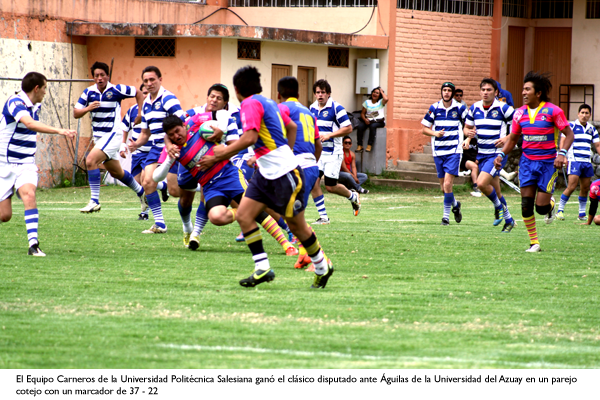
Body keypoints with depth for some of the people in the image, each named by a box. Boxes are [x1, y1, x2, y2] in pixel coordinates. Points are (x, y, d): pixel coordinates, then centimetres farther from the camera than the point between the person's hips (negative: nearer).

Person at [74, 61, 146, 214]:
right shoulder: (88, 92, 1)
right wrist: (88, 108, -19)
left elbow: (138, 93, 3)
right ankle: (141, 192, 38)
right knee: (115, 172, 16)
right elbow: (76, 113, 0)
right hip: (98, 136, 6)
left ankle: (94, 201, -23)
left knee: (91, 160, -24)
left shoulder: (117, 90, -11)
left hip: (113, 134, -6)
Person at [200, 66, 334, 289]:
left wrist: (219, 156, -20)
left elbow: (250, 137, -26)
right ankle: (262, 268, -4)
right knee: (243, 214, -2)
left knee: (297, 226, 4)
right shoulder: (268, 103, 13)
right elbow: (292, 127, 26)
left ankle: (322, 267, 22)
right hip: (266, 174, 9)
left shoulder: (251, 104, -13)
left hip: (285, 174, -9)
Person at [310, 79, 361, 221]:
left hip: (333, 152, -6)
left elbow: (348, 128, -12)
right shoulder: (312, 108, 9)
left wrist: (329, 135, -19)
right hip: (316, 151, 6)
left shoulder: (336, 108, -11)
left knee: (331, 187, -3)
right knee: (314, 182, -9)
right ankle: (323, 216, 0)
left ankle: (353, 196, 29)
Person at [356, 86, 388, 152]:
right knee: (360, 126, -27)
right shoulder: (367, 102, 17)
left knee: (372, 126, -37)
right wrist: (365, 119, -7)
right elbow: (362, 113, 14)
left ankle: (369, 145, -32)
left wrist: (382, 92, 1)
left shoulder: (381, 102, 8)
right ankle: (359, 145, -24)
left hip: (379, 121, -3)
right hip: (369, 121, 3)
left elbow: (386, 99, -17)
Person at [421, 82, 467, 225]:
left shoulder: (459, 108, -1)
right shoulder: (434, 108, 4)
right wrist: (435, 133, -11)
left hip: (454, 151, -3)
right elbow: (425, 128, 9)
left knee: (447, 184, -16)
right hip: (438, 152, 3)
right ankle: (455, 205, 37)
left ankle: (446, 215, -7)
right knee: (444, 188, 8)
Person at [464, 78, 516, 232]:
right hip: (481, 154, 6)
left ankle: (499, 207, 4)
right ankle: (508, 219, 30)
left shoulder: (503, 108, -11)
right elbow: (467, 127, 18)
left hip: (497, 154, -6)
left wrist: (507, 138, -21)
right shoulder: (474, 108, 5)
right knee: (495, 192, 13)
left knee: (482, 183, -22)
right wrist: (469, 132, -6)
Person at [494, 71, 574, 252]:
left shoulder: (552, 111, -10)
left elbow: (569, 134, -8)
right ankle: (533, 242, 7)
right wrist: (501, 154, -1)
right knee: (526, 205, -5)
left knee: (541, 207, -8)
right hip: (527, 161, 4)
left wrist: (562, 153, -23)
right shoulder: (520, 113, 4)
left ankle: (551, 204, 30)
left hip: (548, 162, -4)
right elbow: (512, 139, 14)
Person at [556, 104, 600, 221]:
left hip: (587, 162, 6)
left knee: (585, 188, 7)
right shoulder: (571, 126, -3)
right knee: (571, 187, -14)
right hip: (574, 160, -6)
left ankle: (582, 214, 16)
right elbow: (563, 141, -11)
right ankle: (560, 210, -4)